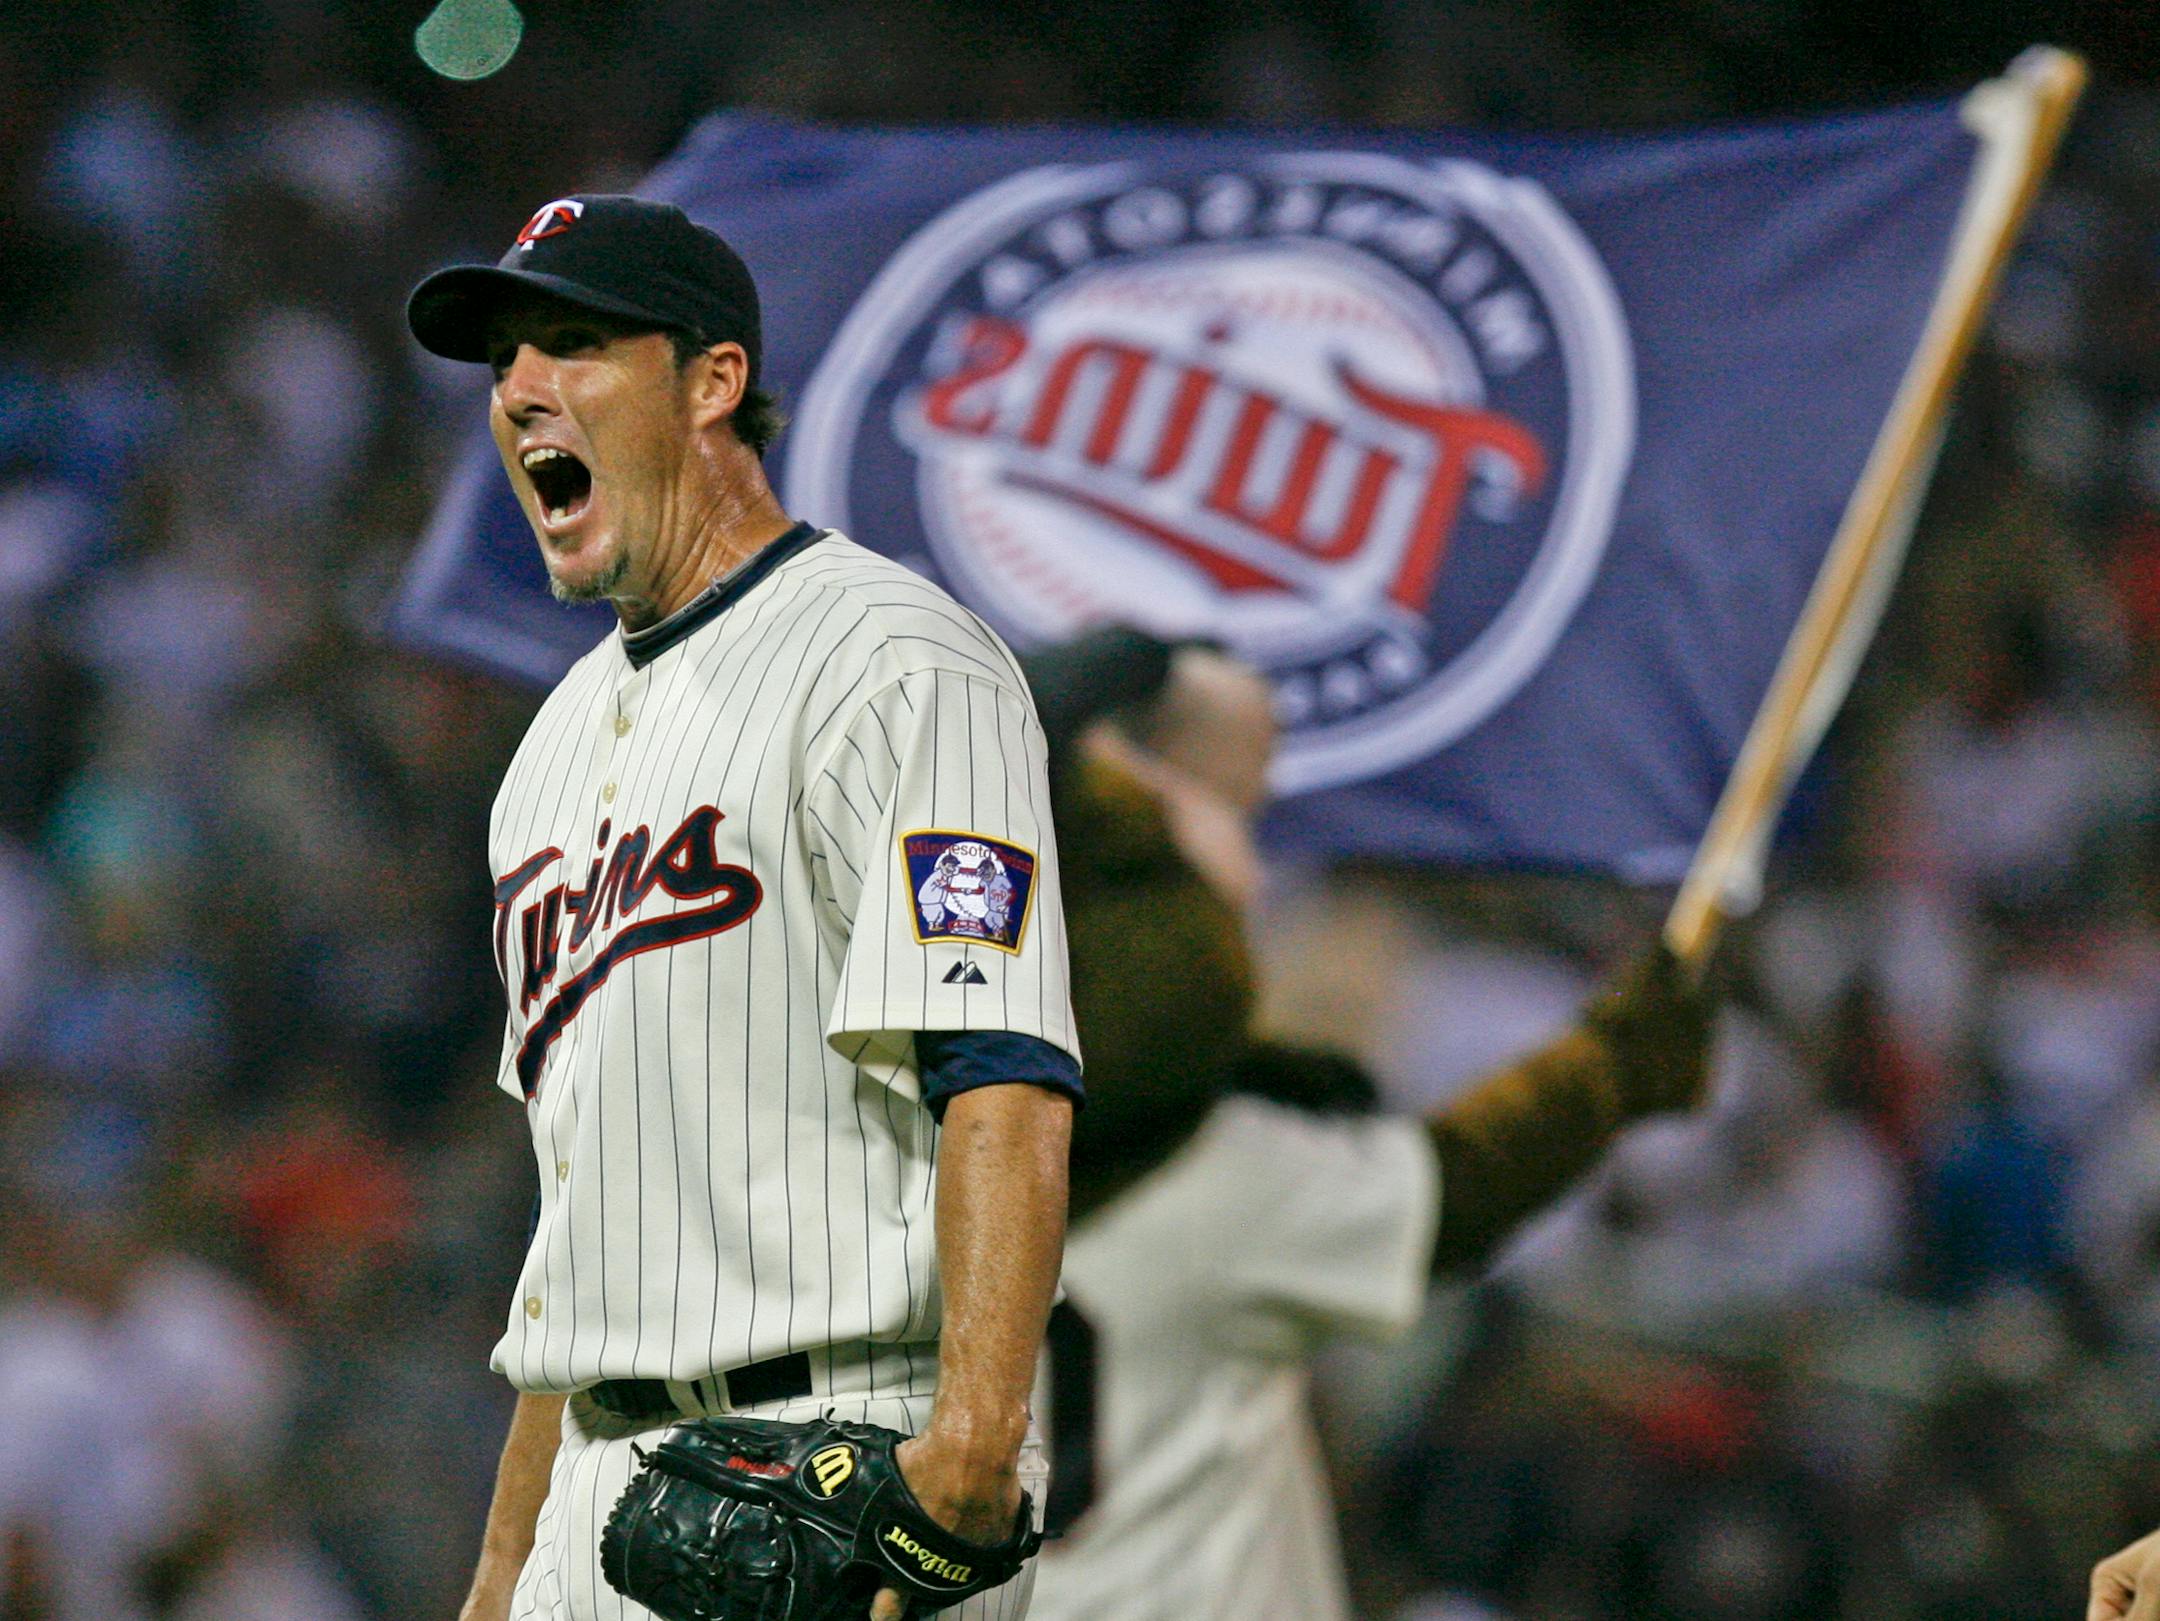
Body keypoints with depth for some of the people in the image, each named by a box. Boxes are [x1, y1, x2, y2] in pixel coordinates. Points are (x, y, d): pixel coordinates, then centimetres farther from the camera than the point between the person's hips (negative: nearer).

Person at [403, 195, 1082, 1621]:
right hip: (604, 1483, 9)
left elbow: (1005, 1084, -19)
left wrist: (973, 1441, -31)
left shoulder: (893, 664, -7)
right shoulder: (567, 735, 21)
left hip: (854, 1447, -8)